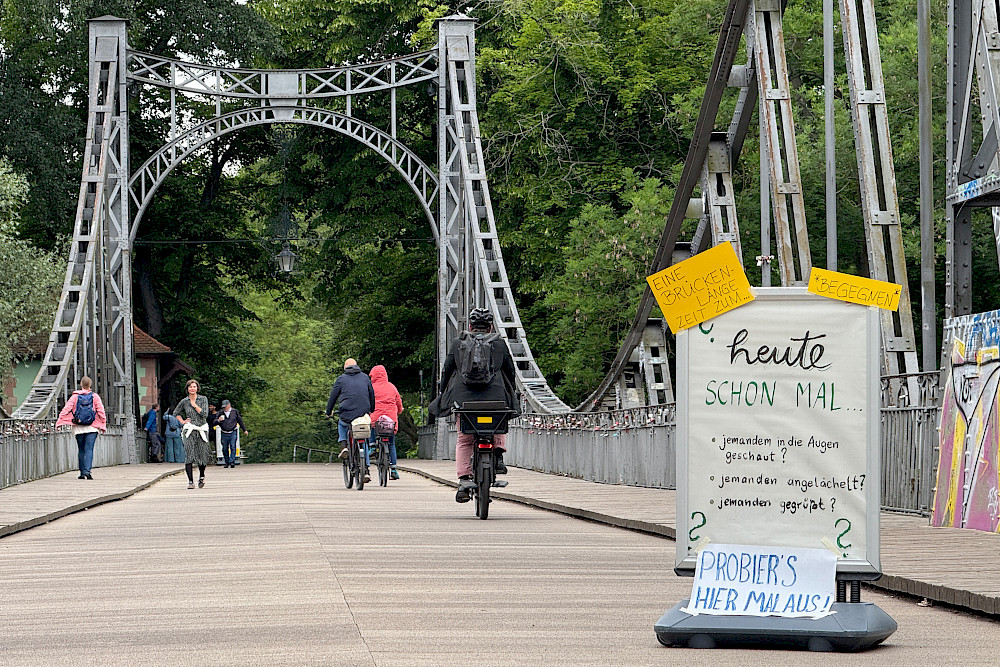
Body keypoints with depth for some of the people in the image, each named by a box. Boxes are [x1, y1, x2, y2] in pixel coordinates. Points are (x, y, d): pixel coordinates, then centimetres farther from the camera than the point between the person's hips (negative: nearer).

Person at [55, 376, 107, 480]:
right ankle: (87, 471, -22)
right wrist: (103, 424, 8)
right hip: (92, 428, -1)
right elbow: (101, 411, 0)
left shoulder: (75, 396, 0)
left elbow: (66, 408, -4)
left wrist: (59, 421, -3)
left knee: (81, 450, 12)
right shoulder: (95, 396, 0)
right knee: (89, 450, -5)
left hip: (79, 428, 1)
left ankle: (82, 472, 13)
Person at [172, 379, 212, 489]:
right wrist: (182, 421, 9)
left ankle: (201, 476, 28)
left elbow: (205, 414, -8)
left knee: (203, 456, 0)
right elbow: (176, 413, 22)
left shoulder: (203, 399, 3)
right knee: (189, 455, -14)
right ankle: (190, 481, -13)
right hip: (189, 430, 0)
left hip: (202, 430, 0)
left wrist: (195, 405, -6)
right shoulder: (184, 401, 6)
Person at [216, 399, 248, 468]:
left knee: (233, 447, -15)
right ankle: (227, 463, 19)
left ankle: (232, 461, -17)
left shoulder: (235, 412, 4)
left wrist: (244, 430, 24)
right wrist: (218, 420, -23)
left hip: (233, 433, -2)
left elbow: (240, 421, 16)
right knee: (225, 449, 6)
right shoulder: (220, 413, 5)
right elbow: (215, 423, 0)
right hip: (224, 434, 2)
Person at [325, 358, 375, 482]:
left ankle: (343, 444, 9)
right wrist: (372, 411, 35)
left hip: (347, 414, -2)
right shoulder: (365, 378, 13)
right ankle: (366, 470, 7)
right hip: (364, 415, 2)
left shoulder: (341, 379, 6)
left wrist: (329, 412, 24)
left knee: (341, 424, 34)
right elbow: (372, 395, 20)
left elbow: (333, 396, 10)